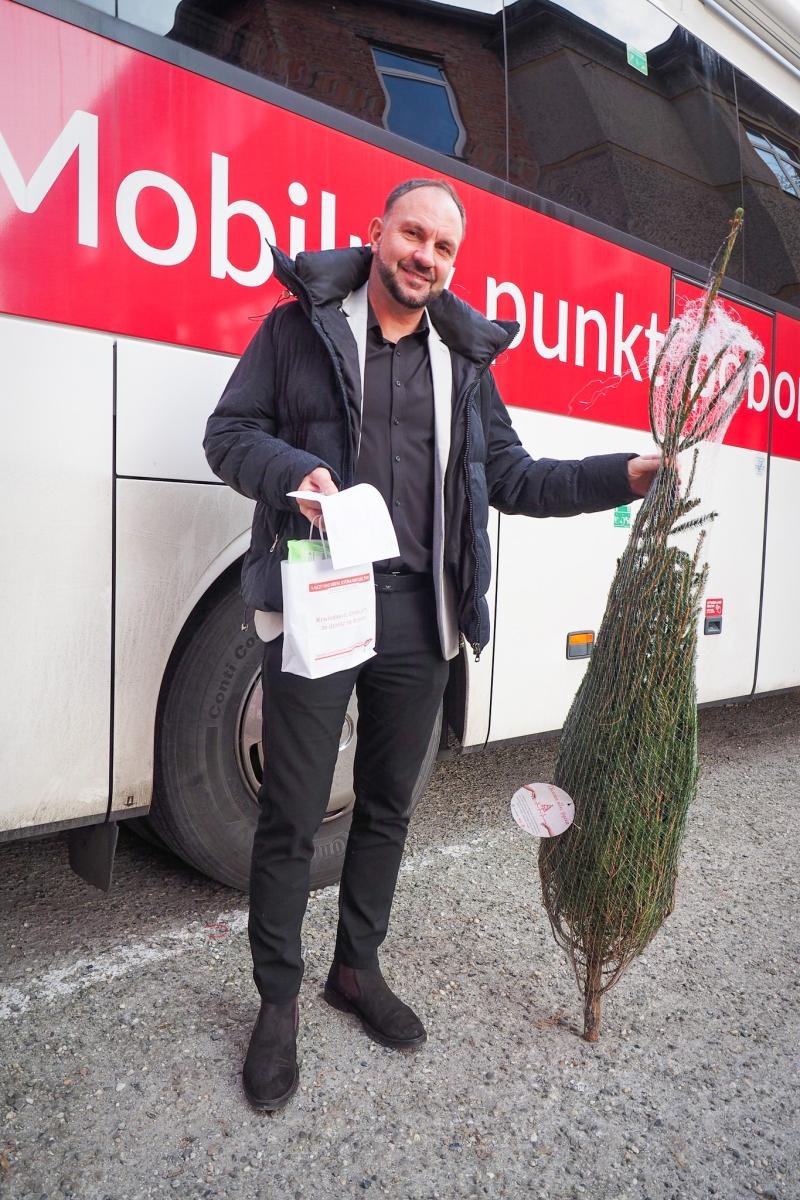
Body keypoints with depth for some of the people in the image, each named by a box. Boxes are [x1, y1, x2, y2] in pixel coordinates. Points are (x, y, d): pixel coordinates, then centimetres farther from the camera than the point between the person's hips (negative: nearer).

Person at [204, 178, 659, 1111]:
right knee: (291, 815, 4)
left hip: (418, 615, 4)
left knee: (387, 805, 16)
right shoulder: (301, 326, 5)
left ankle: (357, 967, 38)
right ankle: (278, 1002, 25)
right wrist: (292, 470, -19)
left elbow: (511, 477, 14)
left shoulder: (464, 358, 15)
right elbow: (230, 432, 2)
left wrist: (622, 478, 3)